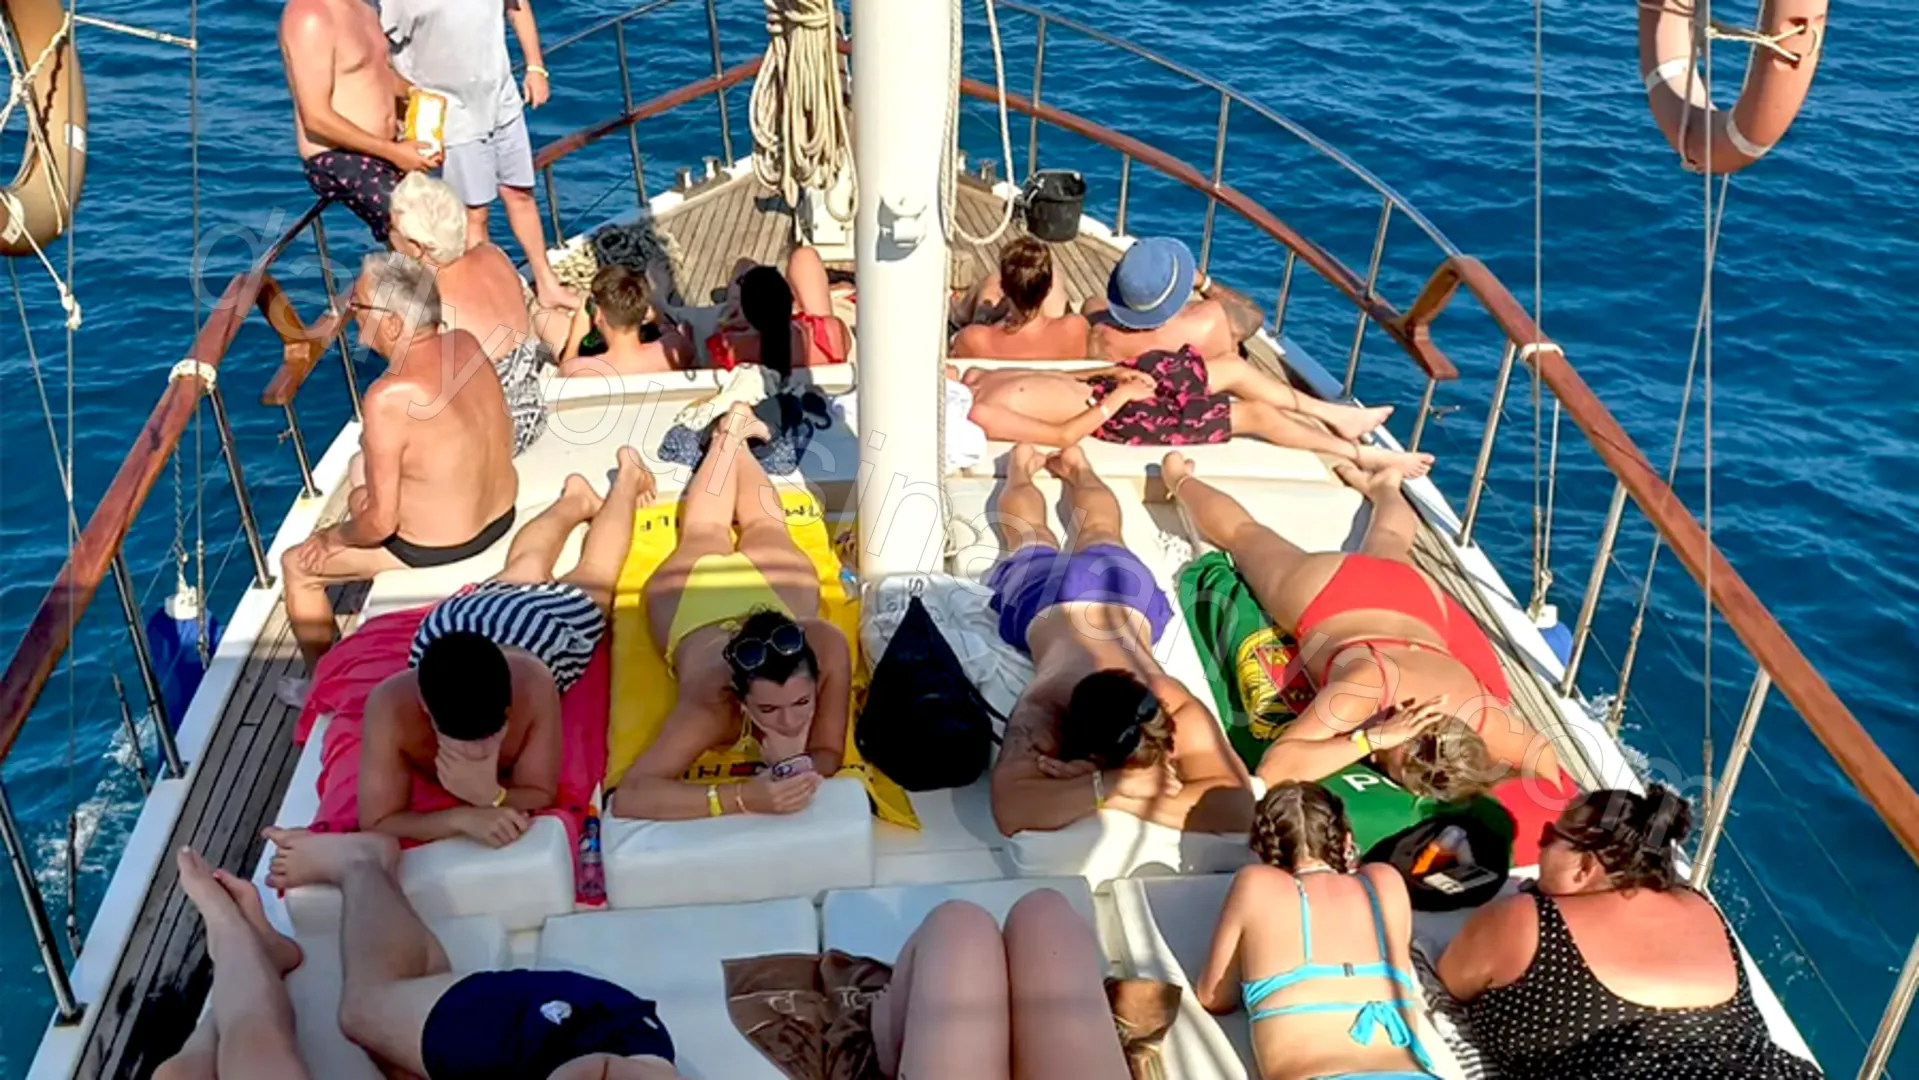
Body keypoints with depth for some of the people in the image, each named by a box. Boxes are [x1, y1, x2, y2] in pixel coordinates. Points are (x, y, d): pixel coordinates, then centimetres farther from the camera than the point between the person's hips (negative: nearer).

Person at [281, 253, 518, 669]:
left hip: (437, 549, -7)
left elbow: (380, 523, -26)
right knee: (363, 468, 32)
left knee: (296, 565, 14)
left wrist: (332, 536, -3)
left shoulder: (389, 397, -31)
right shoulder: (467, 344, -10)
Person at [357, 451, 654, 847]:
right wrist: (461, 818, -64)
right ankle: (578, 499, 64)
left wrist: (493, 797, -63)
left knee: (590, 577, 32)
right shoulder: (390, 706, -48)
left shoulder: (532, 686, -50)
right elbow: (376, 823, -44)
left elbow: (541, 795, -39)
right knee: (524, 570, 35)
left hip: (549, 620, -2)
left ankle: (626, 481, 59)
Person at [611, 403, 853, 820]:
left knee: (766, 528, 36)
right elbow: (628, 798, -55)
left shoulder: (827, 646, -46)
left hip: (771, 582, 1)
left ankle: (737, 439, 60)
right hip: (689, 591, -1)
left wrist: (795, 770, -57)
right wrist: (742, 799, -68)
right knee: (703, 536, 33)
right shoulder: (712, 699, -49)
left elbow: (829, 755, -33)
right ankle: (727, 437, 59)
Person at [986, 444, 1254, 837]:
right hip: (1041, 597, -1)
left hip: (1122, 588, 1)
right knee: (1030, 540, 34)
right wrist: (1108, 786, -63)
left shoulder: (1177, 707, -46)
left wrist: (1093, 787, -56)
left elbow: (1236, 807, -53)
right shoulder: (1043, 711, -48)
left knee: (1100, 534, 36)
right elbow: (1011, 811, -60)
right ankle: (1021, 466, 59)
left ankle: (1077, 466, 62)